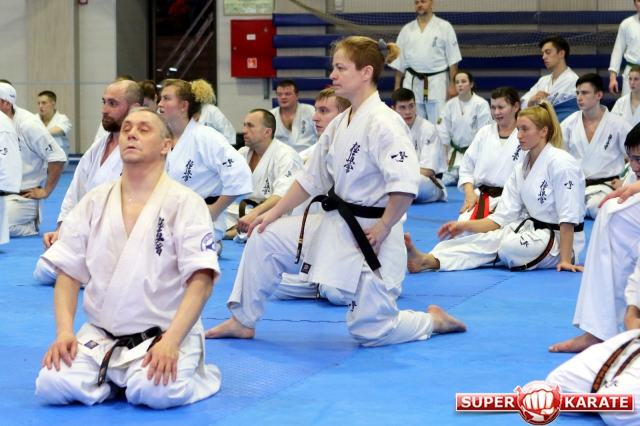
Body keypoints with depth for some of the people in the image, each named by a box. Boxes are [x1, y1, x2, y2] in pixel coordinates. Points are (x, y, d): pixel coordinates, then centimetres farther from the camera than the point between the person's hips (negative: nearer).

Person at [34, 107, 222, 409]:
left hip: (163, 335, -3)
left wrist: (170, 342, -24)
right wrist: (64, 332, -9)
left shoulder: (185, 203, -5)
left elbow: (201, 280, -12)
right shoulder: (95, 203, 8)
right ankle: (119, 375, 7)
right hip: (100, 335, 3)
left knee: (155, 391, -32)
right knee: (52, 385, -21)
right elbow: (69, 274, 8)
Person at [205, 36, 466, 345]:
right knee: (264, 239, 4)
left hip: (369, 233, -8)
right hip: (334, 225, 8)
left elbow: (405, 186, -30)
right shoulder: (340, 124, 7)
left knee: (369, 330, -4)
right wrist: (273, 213, 10)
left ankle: (433, 320, 22)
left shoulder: (383, 123, -20)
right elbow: (311, 177, 15)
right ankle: (243, 321, 18)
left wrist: (382, 228, -21)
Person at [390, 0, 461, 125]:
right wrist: (397, 86, 9)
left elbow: (453, 59, 0)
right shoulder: (407, 30, 10)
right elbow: (400, 62, 13)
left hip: (437, 83, -3)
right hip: (412, 83, 3)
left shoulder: (444, 27, 2)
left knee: (438, 123, -6)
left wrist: (452, 84, -6)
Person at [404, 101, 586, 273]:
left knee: (510, 246, -33)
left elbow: (568, 217, -18)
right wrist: (465, 226, -10)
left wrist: (565, 260, -22)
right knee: (486, 240, -21)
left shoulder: (561, 163, -16)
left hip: (560, 240, -6)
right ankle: (428, 260, -41)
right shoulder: (521, 170, 9)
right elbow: (501, 219, 4)